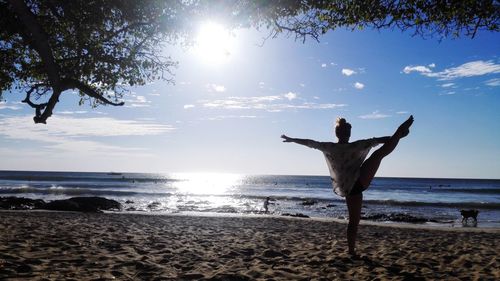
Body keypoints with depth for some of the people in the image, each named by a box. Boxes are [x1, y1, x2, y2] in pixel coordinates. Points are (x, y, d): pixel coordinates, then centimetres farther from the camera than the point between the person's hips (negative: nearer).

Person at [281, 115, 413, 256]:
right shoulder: (354, 147, -8)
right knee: (381, 152, -5)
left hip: (348, 188, 5)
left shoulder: (329, 148, 1)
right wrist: (392, 138, -8)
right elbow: (373, 141, -10)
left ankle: (351, 251, 20)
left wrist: (291, 139, 18)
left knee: (353, 221, 16)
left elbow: (310, 143, 9)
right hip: (359, 181, -5)